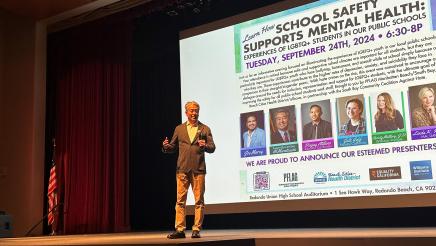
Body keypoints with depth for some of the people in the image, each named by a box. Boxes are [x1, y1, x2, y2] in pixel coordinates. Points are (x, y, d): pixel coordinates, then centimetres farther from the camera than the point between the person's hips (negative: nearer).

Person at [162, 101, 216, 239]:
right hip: (182, 169, 1)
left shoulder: (205, 129, 8)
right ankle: (180, 230, 5)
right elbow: (173, 147, 16)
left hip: (198, 169, -1)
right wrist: (166, 146, -6)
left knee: (199, 201, 0)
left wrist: (205, 146, -19)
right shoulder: (179, 129, 13)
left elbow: (212, 148, 3)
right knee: (180, 200, 1)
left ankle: (196, 230, 6)